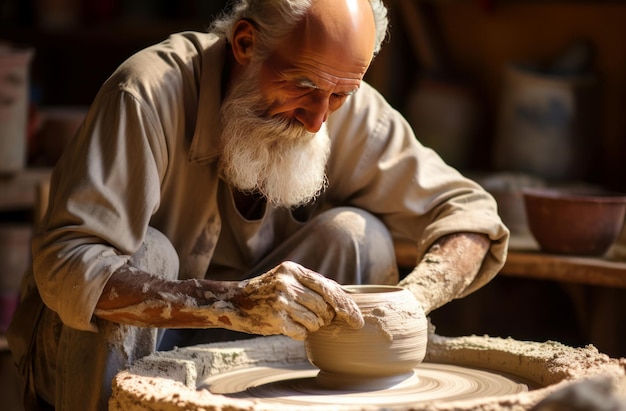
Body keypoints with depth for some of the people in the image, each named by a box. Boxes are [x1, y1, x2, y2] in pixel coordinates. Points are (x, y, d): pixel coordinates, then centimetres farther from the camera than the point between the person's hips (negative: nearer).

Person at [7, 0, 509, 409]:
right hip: (107, 350, -3)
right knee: (144, 253, -32)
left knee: (356, 235, -15)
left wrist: (410, 299, -27)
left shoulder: (353, 113, -12)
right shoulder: (150, 94, -26)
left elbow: (471, 215, -5)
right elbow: (66, 267, -35)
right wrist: (232, 305, -47)